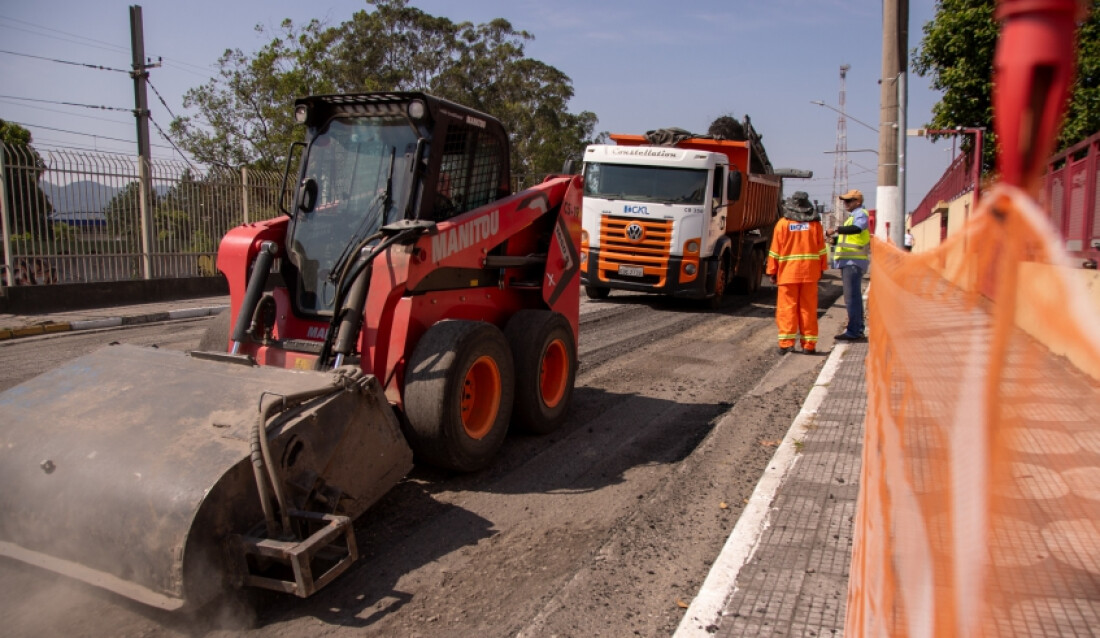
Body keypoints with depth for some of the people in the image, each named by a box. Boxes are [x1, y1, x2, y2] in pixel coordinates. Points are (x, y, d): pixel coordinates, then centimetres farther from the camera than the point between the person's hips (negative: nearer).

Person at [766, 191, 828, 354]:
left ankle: (786, 342, -6)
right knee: (808, 308, 6)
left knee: (787, 308, 0)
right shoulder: (815, 224, 6)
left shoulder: (782, 224, -1)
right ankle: (809, 344, 9)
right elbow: (821, 249, 9)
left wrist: (772, 272, 5)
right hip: (810, 273, 2)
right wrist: (821, 269, 17)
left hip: (788, 273, -2)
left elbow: (775, 251, -1)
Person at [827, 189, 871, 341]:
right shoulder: (854, 215, 22)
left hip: (854, 262, -11)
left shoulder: (861, 214, -10)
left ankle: (853, 332, -11)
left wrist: (837, 229, -40)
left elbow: (856, 228, -32)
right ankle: (858, 330, 22)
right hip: (850, 262, 11)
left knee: (852, 297, -11)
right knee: (854, 296, 15)